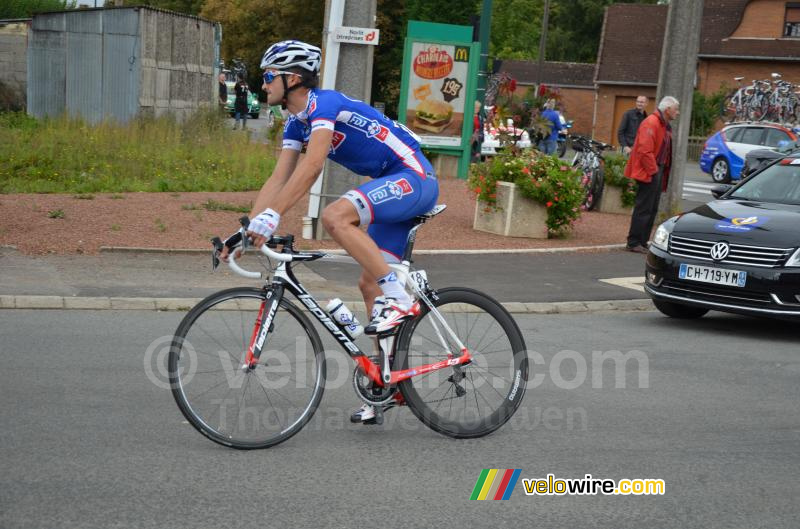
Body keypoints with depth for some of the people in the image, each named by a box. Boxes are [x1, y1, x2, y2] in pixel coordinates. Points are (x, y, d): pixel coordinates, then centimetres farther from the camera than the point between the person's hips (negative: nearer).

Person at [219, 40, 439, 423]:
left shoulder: (324, 103, -17)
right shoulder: (297, 122, 11)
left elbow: (312, 166, -30)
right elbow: (278, 179, 8)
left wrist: (271, 217, -33)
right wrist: (246, 229, 0)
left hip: (415, 178, -10)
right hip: (393, 188, 10)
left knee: (335, 216, -31)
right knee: (369, 284, 6)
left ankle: (398, 298, -23)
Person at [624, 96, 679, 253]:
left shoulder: (666, 126, 18)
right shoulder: (651, 123, -15)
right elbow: (645, 150, -23)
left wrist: (662, 172, 10)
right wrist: (653, 171, -20)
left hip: (657, 171, 10)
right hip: (648, 172, -10)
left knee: (652, 209, 12)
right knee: (643, 209, -8)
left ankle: (642, 242, 19)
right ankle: (634, 243, -3)